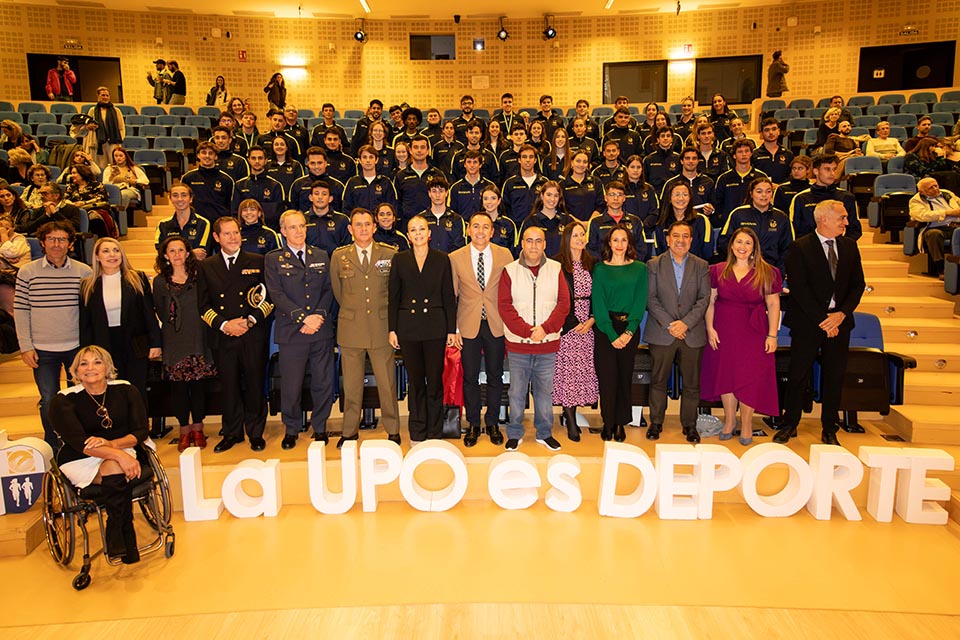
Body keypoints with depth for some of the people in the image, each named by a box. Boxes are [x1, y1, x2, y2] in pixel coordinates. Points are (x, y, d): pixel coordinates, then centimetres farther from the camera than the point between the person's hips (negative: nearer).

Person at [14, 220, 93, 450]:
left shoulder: (84, 272, -1)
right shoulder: (27, 272, -1)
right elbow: (20, 311, 1)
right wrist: (26, 346, -3)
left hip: (78, 347, 0)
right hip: (42, 350, 0)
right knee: (49, 401, 7)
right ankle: (53, 449, 26)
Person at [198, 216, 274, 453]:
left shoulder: (257, 262, 5)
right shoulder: (207, 266, 9)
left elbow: (270, 298, 2)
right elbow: (204, 305, 6)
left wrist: (251, 320, -9)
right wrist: (224, 325, -8)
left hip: (253, 336, -1)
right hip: (222, 337, 2)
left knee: (255, 385, 4)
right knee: (229, 387, 8)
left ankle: (256, 433, 18)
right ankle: (232, 433, 23)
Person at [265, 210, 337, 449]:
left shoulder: (321, 256, 14)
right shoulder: (273, 259, 5)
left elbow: (328, 289, 8)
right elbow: (277, 295, -5)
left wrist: (319, 316, -8)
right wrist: (303, 318, -13)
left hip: (322, 331, 3)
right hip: (291, 332, -2)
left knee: (324, 383, 6)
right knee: (291, 385, 2)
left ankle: (320, 427, 23)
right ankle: (291, 429, 21)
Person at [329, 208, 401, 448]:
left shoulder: (390, 255, 3)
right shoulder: (339, 256, 5)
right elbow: (337, 292, 16)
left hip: (381, 327, -1)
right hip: (350, 329, 1)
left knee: (387, 382, 4)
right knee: (351, 385, 8)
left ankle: (393, 430, 17)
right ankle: (350, 431, 20)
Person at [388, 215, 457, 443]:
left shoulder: (442, 259, 4)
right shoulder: (400, 260, 6)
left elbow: (449, 297, 4)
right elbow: (393, 297, 6)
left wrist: (451, 329, 0)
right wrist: (392, 329, 1)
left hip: (435, 326, -1)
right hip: (408, 327, 1)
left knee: (435, 381, 2)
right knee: (415, 381, 7)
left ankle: (435, 434, 15)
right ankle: (417, 434, 19)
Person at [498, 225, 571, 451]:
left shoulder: (556, 269, 5)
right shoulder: (510, 271, 1)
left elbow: (563, 303, 1)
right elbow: (504, 306, -4)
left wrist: (545, 328, -11)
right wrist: (526, 330, -13)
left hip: (548, 342, 1)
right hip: (518, 343, -1)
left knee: (545, 390, 10)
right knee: (516, 391, 5)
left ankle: (545, 433, 24)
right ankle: (514, 434, 18)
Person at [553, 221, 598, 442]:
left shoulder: (592, 264, 11)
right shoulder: (557, 264, -4)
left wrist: (591, 320, -2)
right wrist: (574, 322, -10)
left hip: (587, 327, 5)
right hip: (566, 326, -4)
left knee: (583, 371, 5)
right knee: (567, 370, -3)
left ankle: (569, 413, 18)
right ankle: (571, 422, 5)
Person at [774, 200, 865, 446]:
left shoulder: (849, 246, 9)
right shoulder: (800, 248, -7)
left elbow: (858, 284, 8)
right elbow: (798, 288, -12)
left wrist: (842, 313, -7)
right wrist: (822, 320, -14)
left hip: (839, 322, 4)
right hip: (807, 322, -4)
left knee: (834, 377, 9)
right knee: (798, 375, 3)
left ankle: (829, 430, 21)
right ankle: (789, 425, 17)